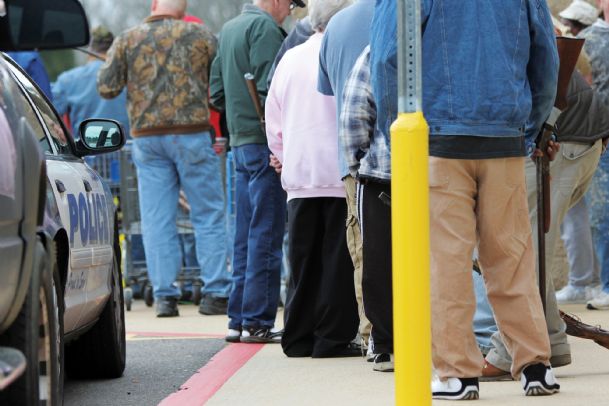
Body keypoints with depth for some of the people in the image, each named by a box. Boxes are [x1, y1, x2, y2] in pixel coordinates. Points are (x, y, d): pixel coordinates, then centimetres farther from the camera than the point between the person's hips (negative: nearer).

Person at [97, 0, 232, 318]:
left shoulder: (127, 40, 4)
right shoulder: (200, 35, 1)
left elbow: (106, 88, 1)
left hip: (147, 137, 2)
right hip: (192, 134, -1)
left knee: (157, 220, 4)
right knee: (209, 215, 4)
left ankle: (164, 295, 1)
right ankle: (215, 293, 0)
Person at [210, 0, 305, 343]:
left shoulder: (228, 29, 18)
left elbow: (217, 93, 22)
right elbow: (270, 88, -19)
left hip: (240, 143, 9)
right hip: (264, 144, -9)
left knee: (246, 235, 13)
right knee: (266, 235, -6)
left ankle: (239, 321, 16)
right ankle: (257, 322, -6)